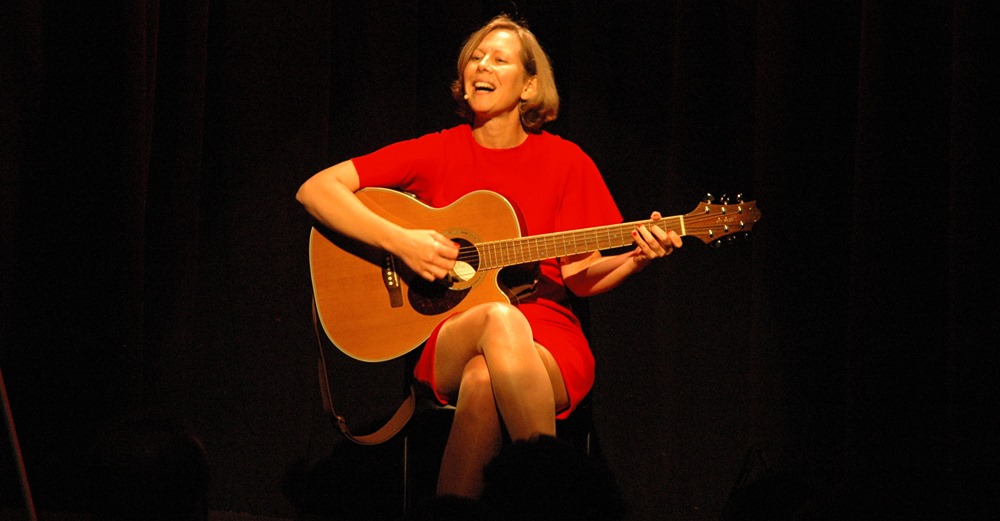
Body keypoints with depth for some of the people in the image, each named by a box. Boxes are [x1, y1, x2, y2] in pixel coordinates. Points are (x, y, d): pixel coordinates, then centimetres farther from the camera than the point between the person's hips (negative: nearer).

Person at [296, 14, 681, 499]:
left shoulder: (564, 162, 9)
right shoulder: (436, 153, 6)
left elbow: (580, 278, 9)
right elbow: (314, 190, -1)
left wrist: (637, 258, -11)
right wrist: (400, 242, -13)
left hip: (548, 340, 0)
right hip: (447, 344, 0)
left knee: (483, 379, -37)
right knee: (500, 319, -37)